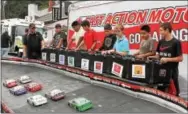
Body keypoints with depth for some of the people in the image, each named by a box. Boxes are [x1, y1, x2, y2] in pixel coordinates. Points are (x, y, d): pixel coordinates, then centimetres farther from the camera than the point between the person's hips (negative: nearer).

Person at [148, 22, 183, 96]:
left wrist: (167, 59, -20)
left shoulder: (176, 42, -11)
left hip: (172, 71, -6)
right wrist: (151, 57, -1)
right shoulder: (161, 42, 7)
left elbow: (180, 58, -11)